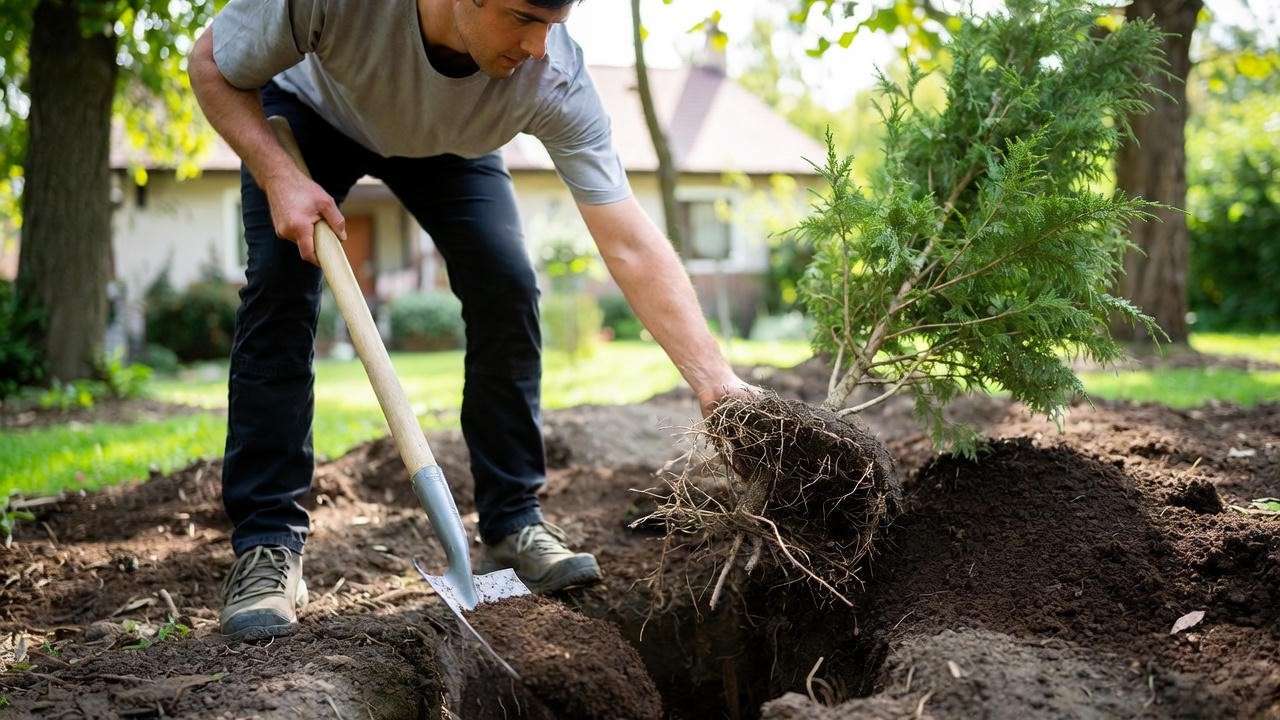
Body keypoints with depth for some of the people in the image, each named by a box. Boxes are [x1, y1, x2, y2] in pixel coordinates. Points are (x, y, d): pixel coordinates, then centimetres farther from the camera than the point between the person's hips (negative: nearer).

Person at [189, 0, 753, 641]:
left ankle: (513, 525, -1)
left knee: (507, 286, -15)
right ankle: (266, 546, -11)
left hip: (447, 142, 2)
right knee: (280, 285, -19)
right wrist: (277, 176, -36)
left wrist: (714, 379, -43)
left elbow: (630, 245, -37)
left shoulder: (556, 77, -37)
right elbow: (212, 67, -23)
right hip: (309, 112, -1)